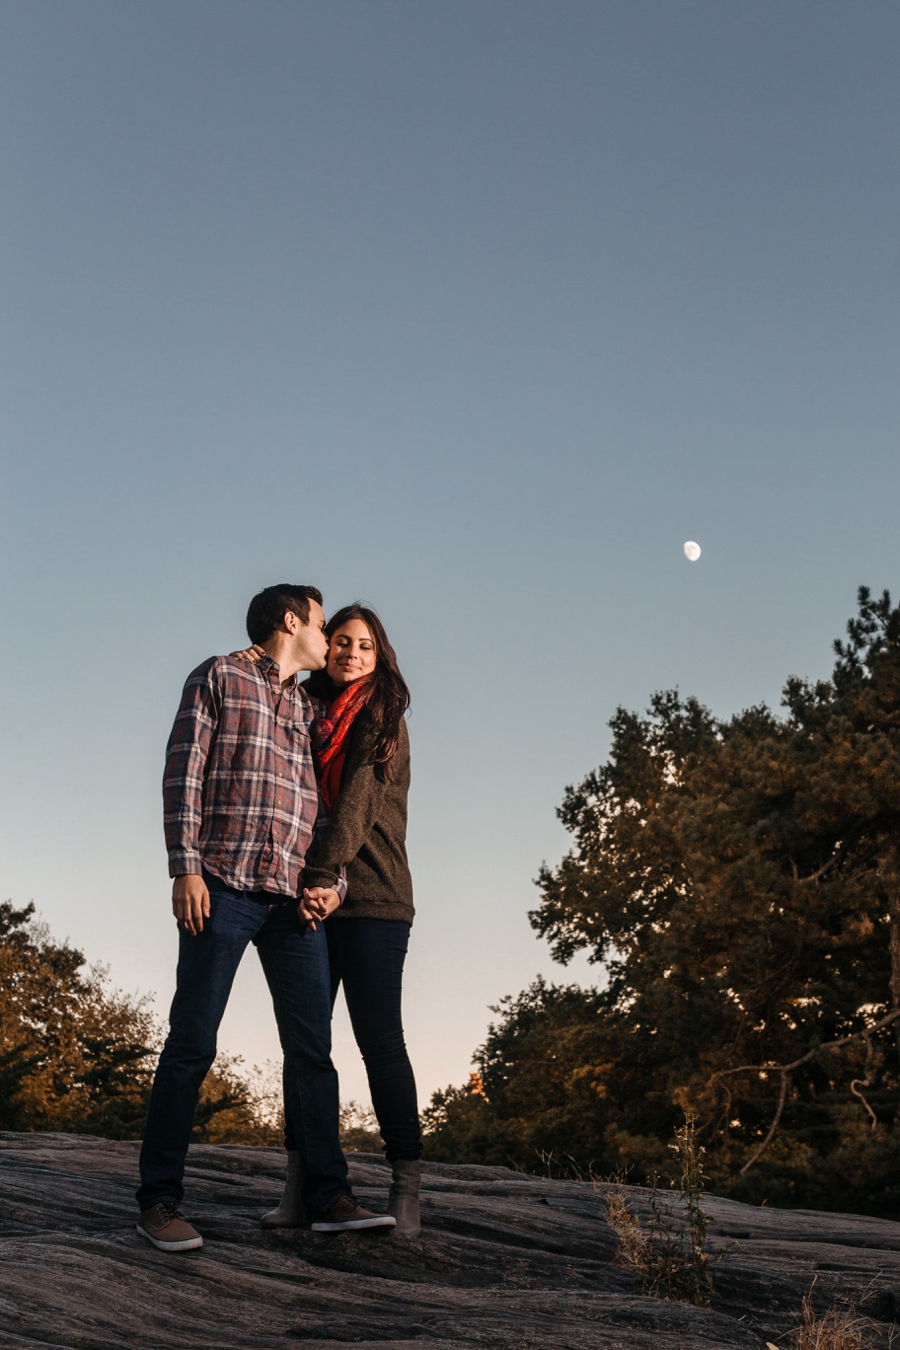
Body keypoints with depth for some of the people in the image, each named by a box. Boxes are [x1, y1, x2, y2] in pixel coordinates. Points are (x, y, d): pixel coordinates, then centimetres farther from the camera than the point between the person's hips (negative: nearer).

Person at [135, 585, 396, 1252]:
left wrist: (334, 883, 6)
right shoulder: (219, 677, 9)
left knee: (312, 1048, 2)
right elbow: (184, 771, -1)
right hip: (224, 887, -5)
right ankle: (159, 1200, 5)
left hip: (295, 898, 5)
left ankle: (329, 1197, 8)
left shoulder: (313, 710, 24)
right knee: (193, 1042, -4)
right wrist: (186, 867, -11)